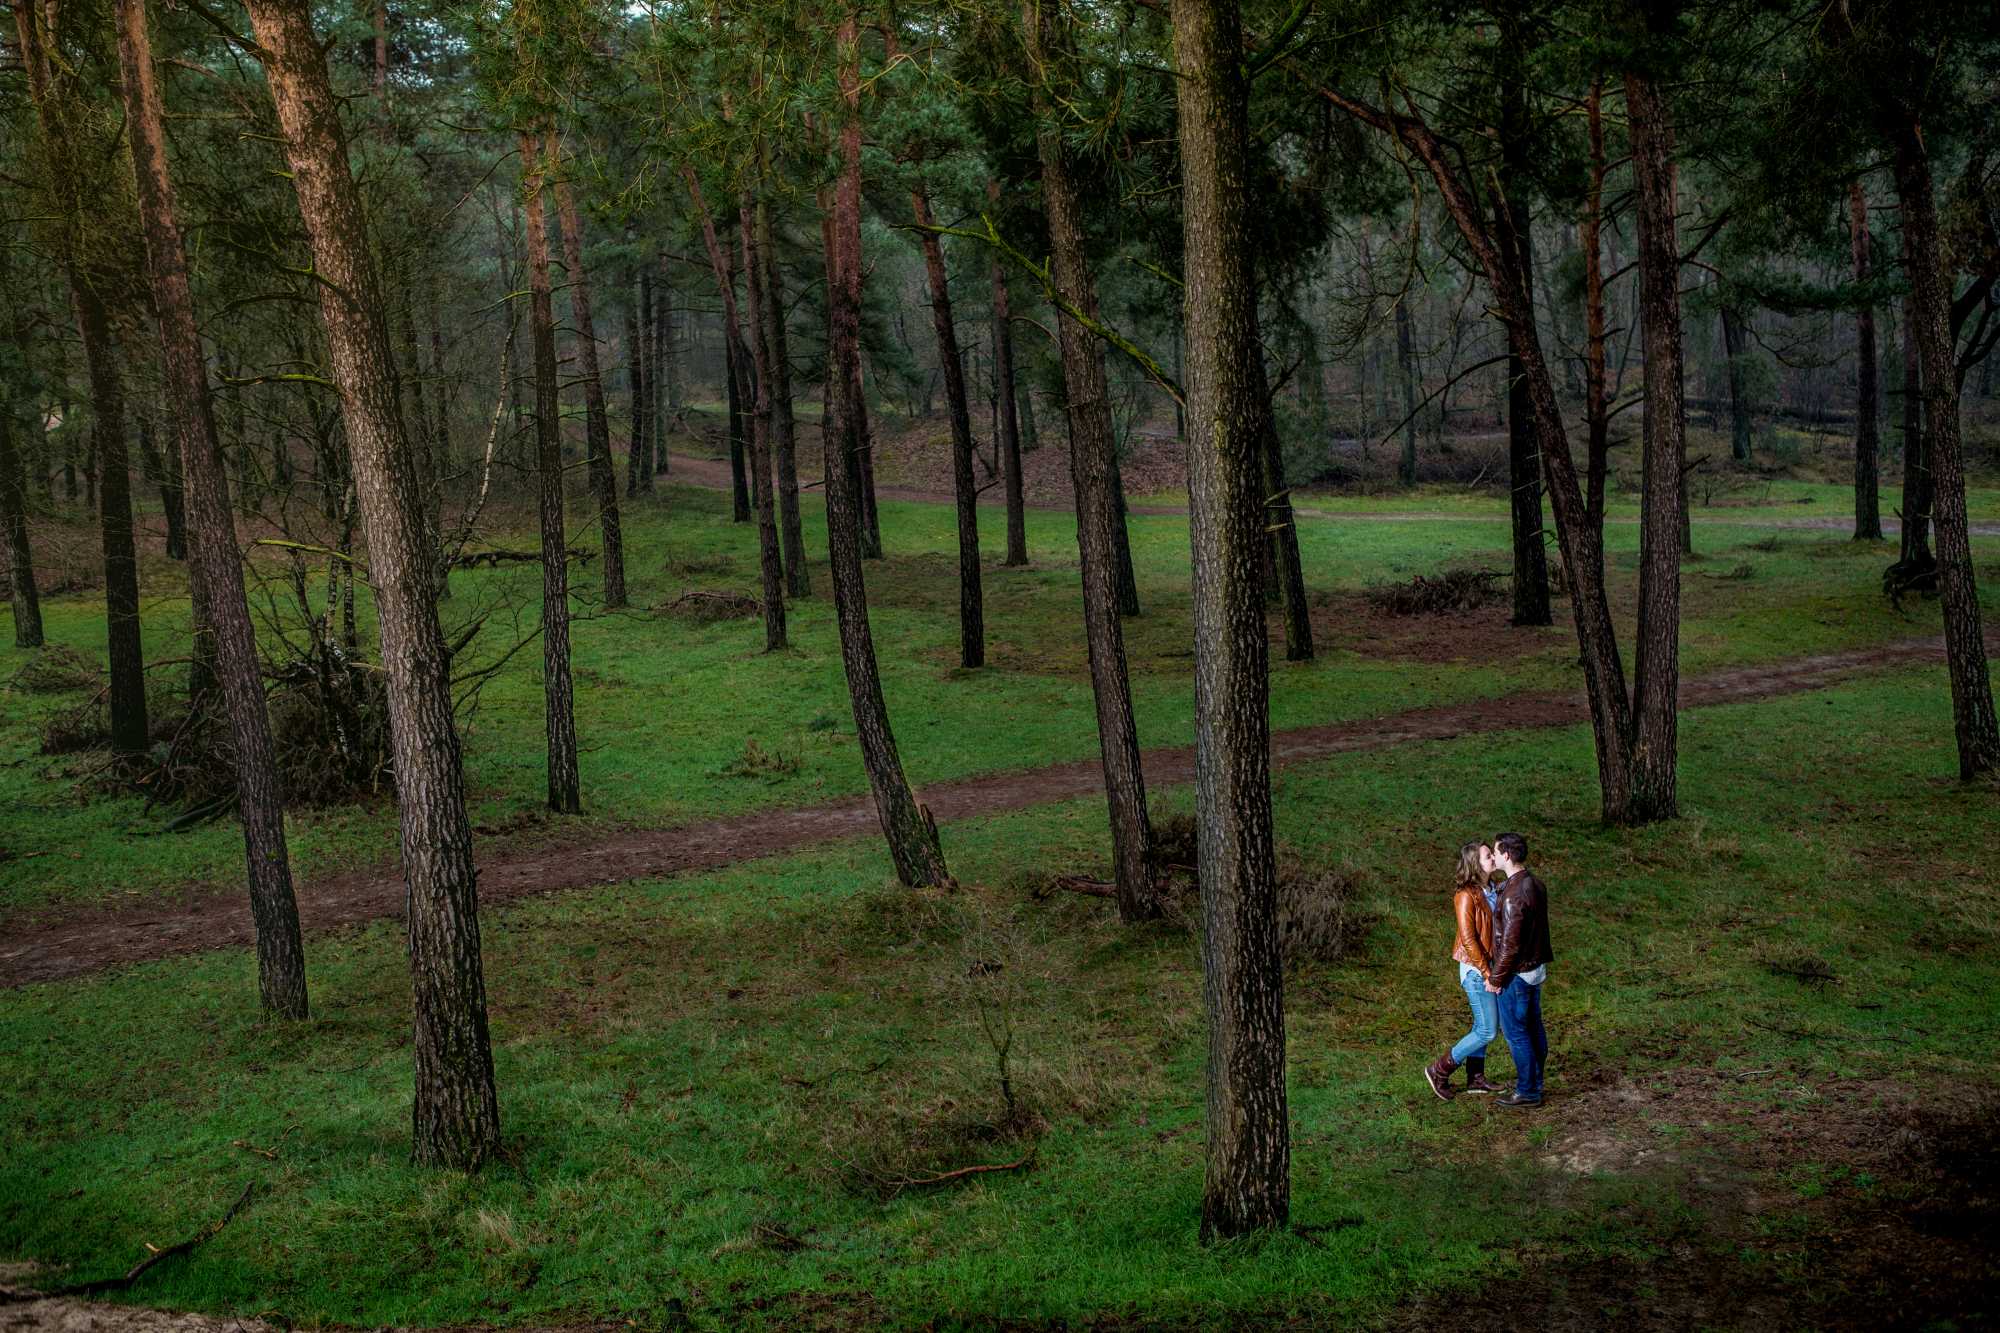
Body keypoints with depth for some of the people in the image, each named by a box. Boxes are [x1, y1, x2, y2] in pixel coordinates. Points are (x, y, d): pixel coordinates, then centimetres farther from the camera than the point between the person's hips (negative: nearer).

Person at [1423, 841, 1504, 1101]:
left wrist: (1494, 969, 5)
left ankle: (1475, 1079, 25)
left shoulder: (1490, 891, 8)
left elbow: (1495, 931, 12)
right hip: (1475, 969, -8)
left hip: (1490, 966, 8)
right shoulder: (1466, 895, -18)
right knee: (1487, 1031, -5)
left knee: (1483, 1026, 15)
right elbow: (1468, 938, -20)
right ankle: (1440, 1071, 4)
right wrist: (1487, 972, -18)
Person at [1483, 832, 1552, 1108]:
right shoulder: (1535, 885, 5)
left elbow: (1510, 943, -23)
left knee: (1516, 1033, 0)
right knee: (1534, 1028, 17)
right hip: (1536, 968, 9)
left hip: (1517, 973, -9)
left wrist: (1496, 978, -15)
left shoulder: (1514, 894, -25)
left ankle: (1527, 1092, 6)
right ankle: (1534, 1082, 28)